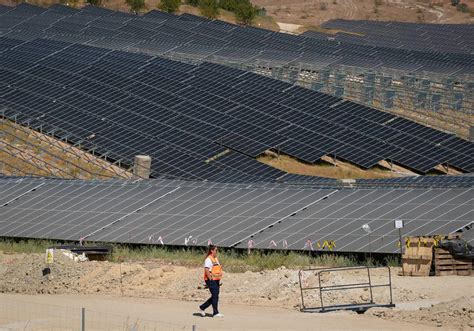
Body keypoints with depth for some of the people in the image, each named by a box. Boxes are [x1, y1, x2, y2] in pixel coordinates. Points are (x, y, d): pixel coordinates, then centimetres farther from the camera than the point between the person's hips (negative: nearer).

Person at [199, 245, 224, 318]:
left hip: (216, 280, 9)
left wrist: (219, 279, 17)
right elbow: (206, 270, -19)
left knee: (215, 296, 10)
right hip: (211, 280, -9)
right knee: (215, 296, -9)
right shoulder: (208, 259, -12)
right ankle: (215, 313, -6)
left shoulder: (215, 258, 17)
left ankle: (202, 307, 23)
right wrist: (210, 279, -21)